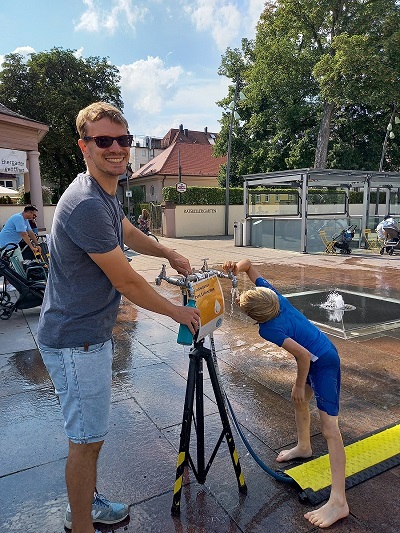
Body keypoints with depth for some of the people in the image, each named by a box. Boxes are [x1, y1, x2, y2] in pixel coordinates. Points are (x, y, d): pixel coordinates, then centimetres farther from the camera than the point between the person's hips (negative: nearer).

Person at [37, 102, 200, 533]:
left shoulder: (107, 193, 6)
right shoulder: (86, 204, -25)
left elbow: (127, 233, 26)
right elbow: (127, 282, -21)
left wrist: (169, 254, 27)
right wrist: (177, 312, -8)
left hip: (90, 334, 10)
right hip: (76, 342, -10)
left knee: (88, 434, 23)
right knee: (87, 440, 5)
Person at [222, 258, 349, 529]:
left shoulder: (269, 328, -27)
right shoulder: (268, 292, -9)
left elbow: (304, 355, -26)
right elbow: (248, 263, 1)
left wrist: (300, 385, -12)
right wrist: (237, 268, -19)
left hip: (324, 362, -10)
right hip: (316, 357, 10)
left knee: (329, 427, -10)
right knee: (299, 400, 25)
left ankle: (339, 501, -6)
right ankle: (304, 447, 47)